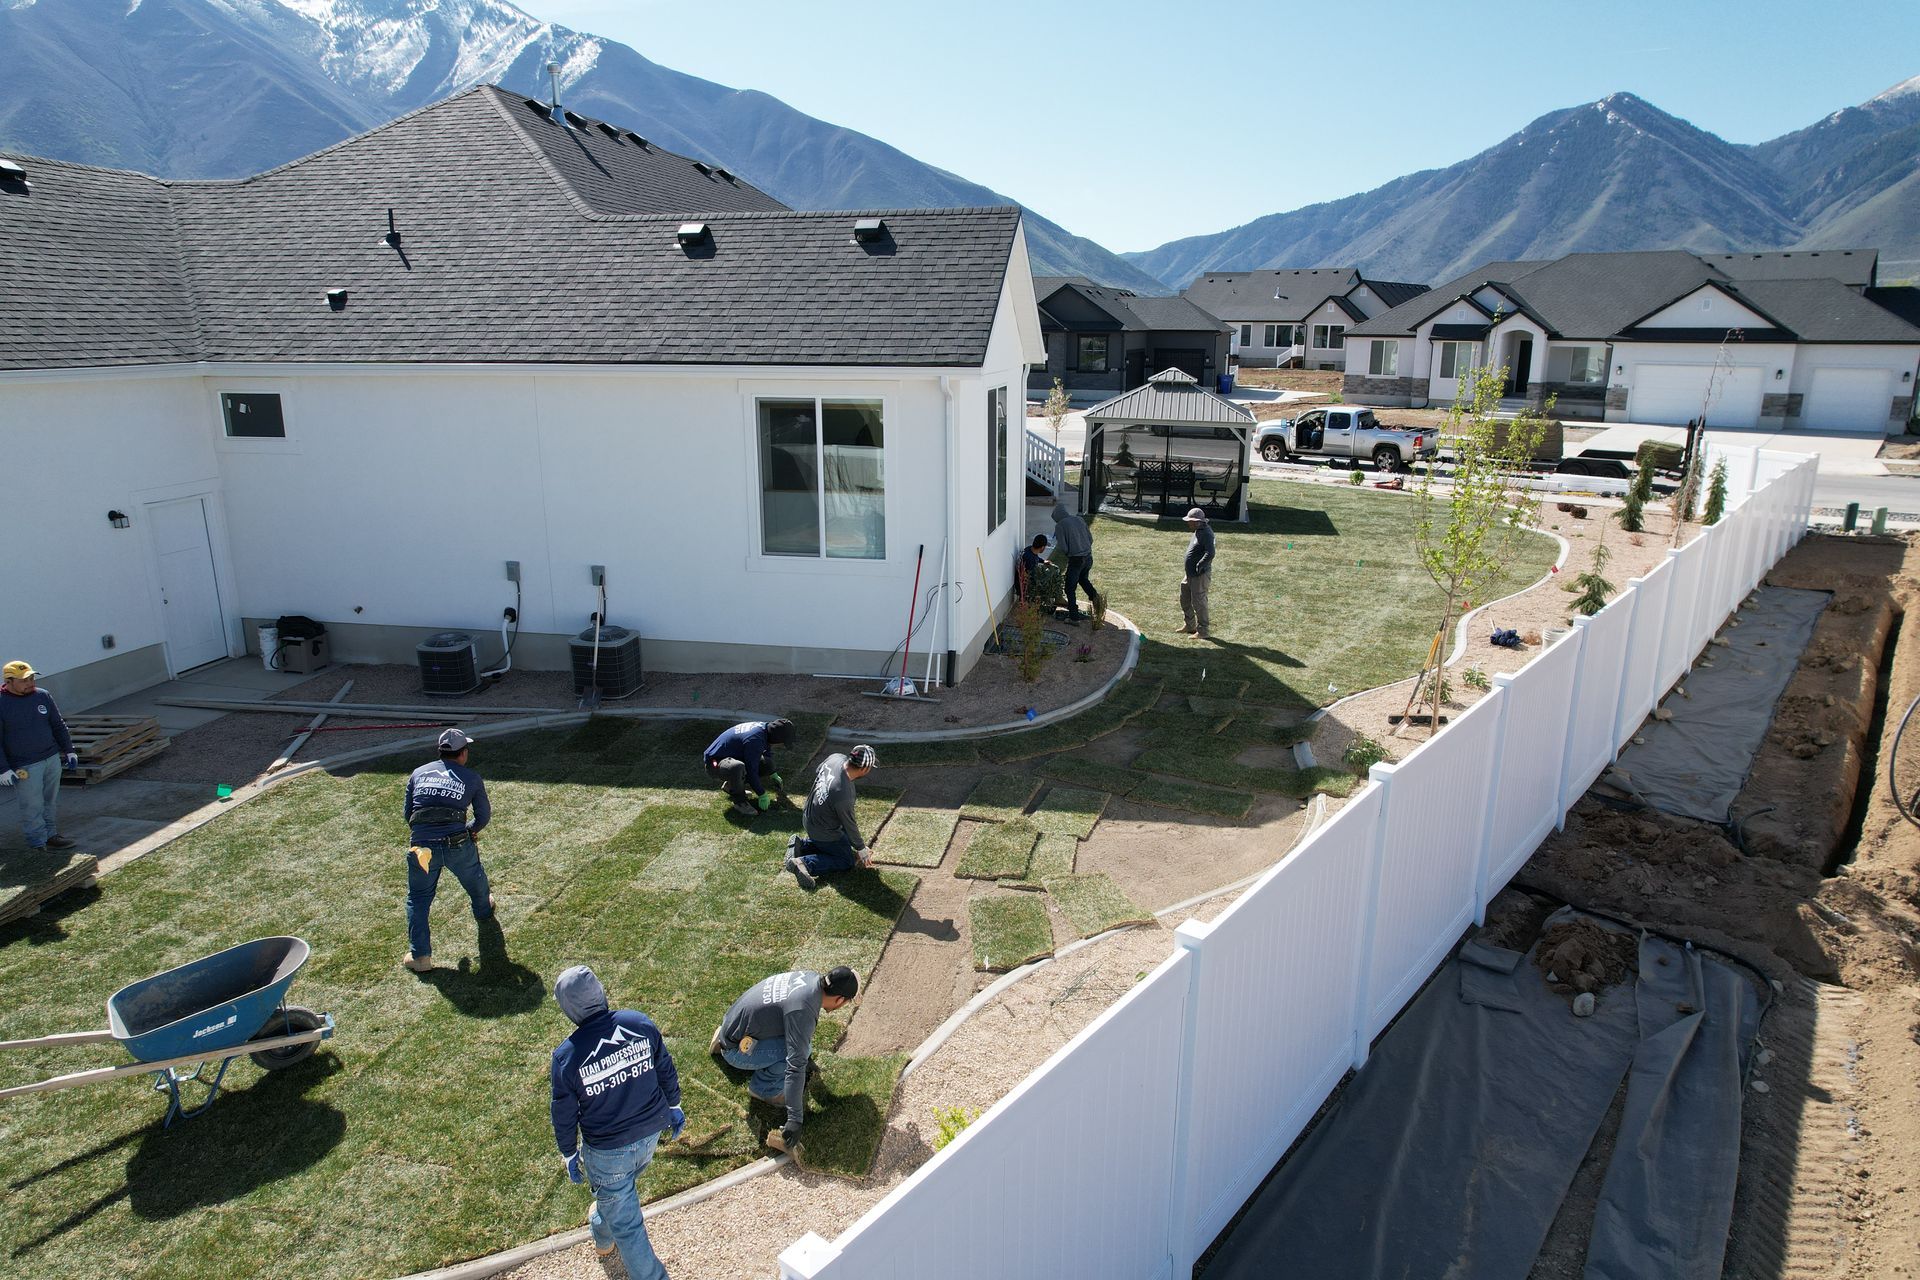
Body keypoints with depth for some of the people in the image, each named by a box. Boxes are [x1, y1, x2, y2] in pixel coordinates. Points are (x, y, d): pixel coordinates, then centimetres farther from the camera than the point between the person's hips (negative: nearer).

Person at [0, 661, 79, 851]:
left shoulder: (43, 696, 4)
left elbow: (58, 726, 15)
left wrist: (69, 750, 13)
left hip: (52, 759, 5)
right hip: (24, 767, -5)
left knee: (52, 801, 14)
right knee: (32, 807, 1)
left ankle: (51, 835, 27)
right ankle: (39, 845, 9)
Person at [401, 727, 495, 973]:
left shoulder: (419, 773, 13)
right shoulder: (471, 778, 8)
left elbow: (408, 814, 17)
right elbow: (483, 816, 13)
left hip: (422, 845, 1)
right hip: (458, 845, -1)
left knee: (418, 899, 17)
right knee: (475, 878, 30)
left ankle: (420, 955, 10)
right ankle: (483, 911, 57)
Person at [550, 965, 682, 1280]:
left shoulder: (566, 1055, -24)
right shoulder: (640, 1023, -16)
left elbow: (564, 1115, -10)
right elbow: (666, 1071, -2)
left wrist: (569, 1154, 8)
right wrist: (673, 1107, 16)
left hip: (607, 1149, -5)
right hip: (650, 1134, 6)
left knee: (625, 1223, 16)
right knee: (621, 1188, 35)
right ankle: (603, 1236, 62)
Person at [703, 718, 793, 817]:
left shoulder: (764, 726, -1)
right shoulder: (755, 739, -31)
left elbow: (768, 753, 21)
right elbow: (751, 771, -26)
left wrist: (774, 775, 33)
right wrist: (762, 795, -16)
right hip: (714, 764, -10)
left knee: (766, 762, 1)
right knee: (737, 767, -41)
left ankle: (731, 785, 15)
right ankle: (739, 801, -15)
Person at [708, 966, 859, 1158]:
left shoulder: (810, 976, -4)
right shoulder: (802, 1012, -29)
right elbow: (795, 1067, -32)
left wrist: (806, 1055, 33)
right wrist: (795, 1120, -31)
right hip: (735, 1050, -9)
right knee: (797, 1051, -23)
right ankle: (764, 1088, 3)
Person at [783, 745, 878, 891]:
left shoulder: (835, 758, -20)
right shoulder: (844, 795, -40)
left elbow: (816, 775, 3)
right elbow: (850, 825, -22)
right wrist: (861, 850, -3)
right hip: (824, 833, -8)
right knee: (847, 860, 12)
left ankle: (802, 844, 16)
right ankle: (805, 863, -5)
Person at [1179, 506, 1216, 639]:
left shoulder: (1206, 533, -19)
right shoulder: (1198, 532, 12)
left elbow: (1210, 554, -29)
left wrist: (1199, 566, -23)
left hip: (1200, 575, -11)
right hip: (1191, 574, 11)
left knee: (1198, 602, -4)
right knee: (1185, 599, 20)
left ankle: (1202, 631, 6)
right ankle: (1190, 626, 33)